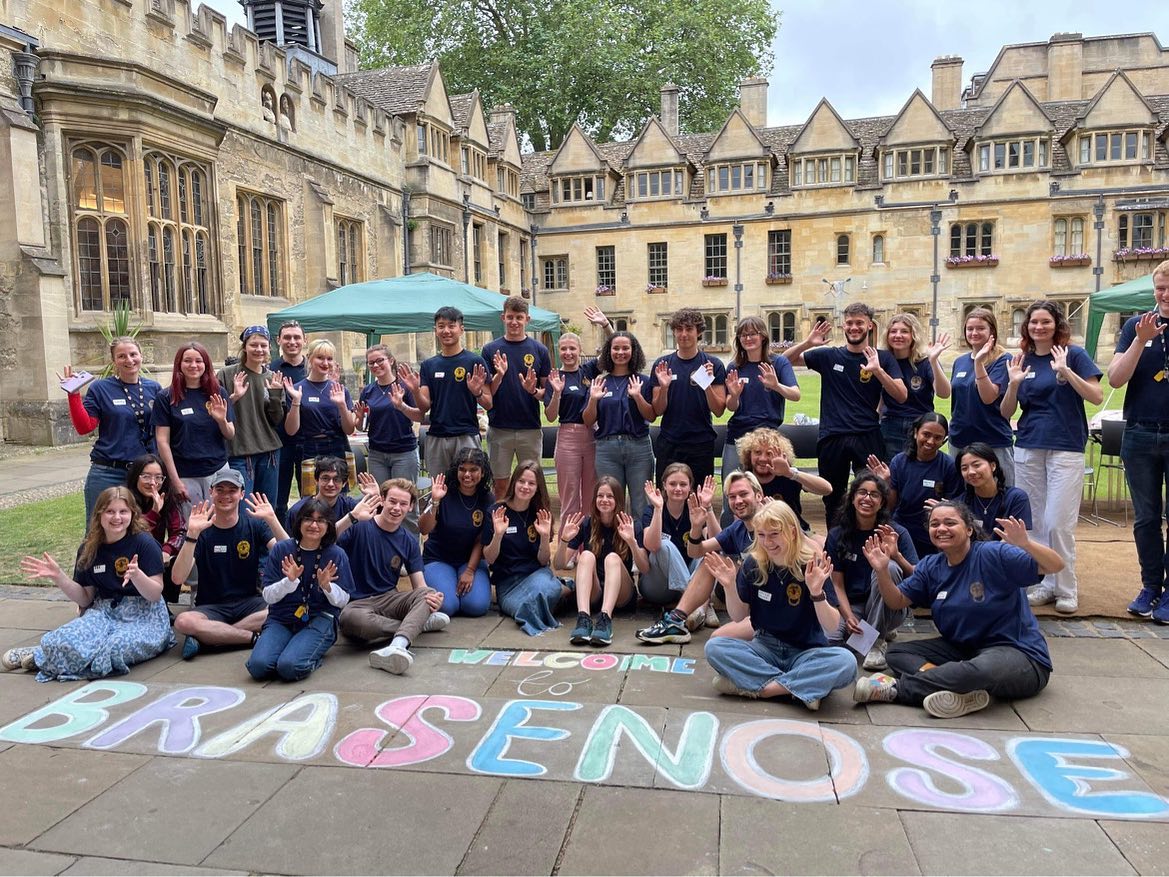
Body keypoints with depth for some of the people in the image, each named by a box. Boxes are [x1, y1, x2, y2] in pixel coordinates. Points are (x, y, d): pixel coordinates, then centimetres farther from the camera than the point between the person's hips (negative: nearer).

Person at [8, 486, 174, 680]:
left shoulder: (144, 543, -7)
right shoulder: (89, 549, 7)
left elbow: (155, 595, -9)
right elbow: (85, 598, 11)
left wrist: (137, 575, -28)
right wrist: (58, 577, -1)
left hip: (144, 616, -2)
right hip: (104, 613, 3)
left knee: (117, 647, -35)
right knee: (69, 642, -32)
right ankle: (48, 650, 5)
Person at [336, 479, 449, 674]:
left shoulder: (409, 541, 7)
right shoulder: (360, 527, -7)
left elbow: (419, 586, 4)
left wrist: (431, 597, -21)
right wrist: (351, 518, -36)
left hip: (389, 599, 4)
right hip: (356, 603, -3)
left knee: (429, 593, -26)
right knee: (350, 618, -40)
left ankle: (397, 646, -51)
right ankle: (421, 622, -21)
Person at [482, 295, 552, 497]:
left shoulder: (539, 350, 3)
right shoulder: (491, 350, 2)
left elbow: (547, 391, 4)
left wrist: (533, 391, -17)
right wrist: (499, 375, -18)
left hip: (531, 429, 0)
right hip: (499, 429, 0)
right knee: (500, 484, 7)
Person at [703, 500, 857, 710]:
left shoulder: (812, 566, -13)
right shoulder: (753, 564, -5)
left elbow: (832, 626, -15)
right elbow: (739, 616, 3)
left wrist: (817, 593, -33)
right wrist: (730, 587, -16)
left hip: (806, 652, -2)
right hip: (765, 647, 2)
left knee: (846, 662, -33)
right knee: (714, 647, -24)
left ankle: (757, 687, -23)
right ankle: (800, 688, -21)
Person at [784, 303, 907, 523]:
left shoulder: (882, 358, 4)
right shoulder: (829, 356, 7)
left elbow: (902, 396, -5)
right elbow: (787, 360, 7)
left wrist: (878, 370, -19)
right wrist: (807, 342, -11)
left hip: (868, 438, -1)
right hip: (832, 438, 1)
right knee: (832, 500, 12)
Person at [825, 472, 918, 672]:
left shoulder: (896, 533, -6)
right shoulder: (837, 535, -2)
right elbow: (837, 584, -3)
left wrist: (896, 555, -30)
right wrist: (849, 616, -20)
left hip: (888, 609, -2)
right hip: (851, 605, 2)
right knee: (825, 637, -29)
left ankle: (878, 640, -14)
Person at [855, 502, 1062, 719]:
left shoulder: (993, 555, -16)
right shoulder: (931, 567, 4)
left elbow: (1055, 566, -21)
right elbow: (898, 601, 7)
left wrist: (1025, 544, -41)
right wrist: (882, 571, -12)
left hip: (1019, 655, -7)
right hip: (963, 649, 7)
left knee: (981, 669, -40)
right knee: (896, 653, -6)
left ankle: (895, 688, -25)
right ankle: (963, 693, -30)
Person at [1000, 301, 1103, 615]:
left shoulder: (1073, 354, 0)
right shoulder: (1022, 361, 9)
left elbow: (1097, 397, -10)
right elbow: (1006, 412, 6)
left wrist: (1066, 371, -20)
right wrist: (1014, 384, -10)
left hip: (1066, 448, -4)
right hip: (1028, 449, 4)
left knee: (1058, 523, -6)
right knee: (1036, 523, 7)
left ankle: (1066, 589, 9)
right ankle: (1044, 583, 18)